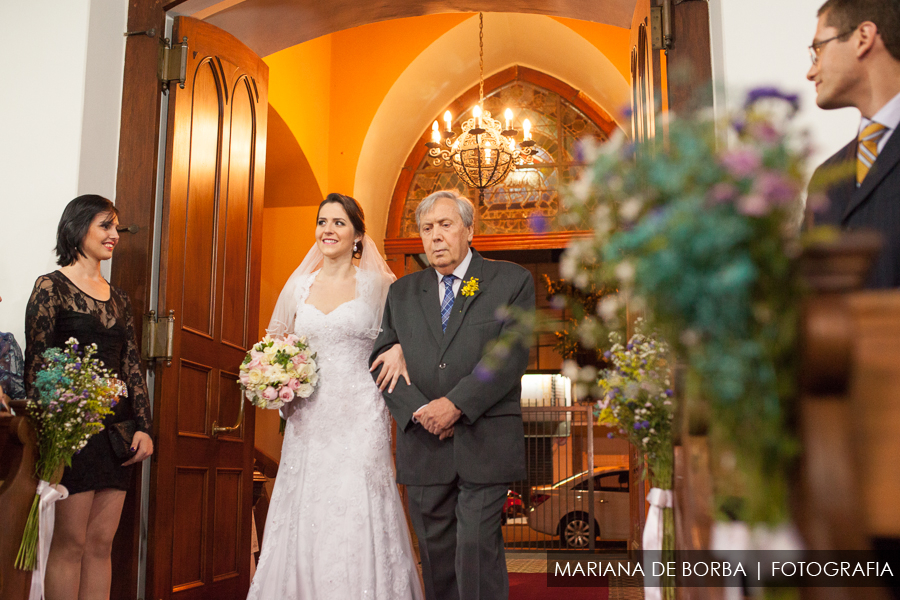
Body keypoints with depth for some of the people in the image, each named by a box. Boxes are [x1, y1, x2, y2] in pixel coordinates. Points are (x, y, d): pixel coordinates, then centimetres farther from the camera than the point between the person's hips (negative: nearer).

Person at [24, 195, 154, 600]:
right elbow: (35, 363, -7)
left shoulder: (118, 297, 17)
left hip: (118, 427, 6)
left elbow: (132, 365, 14)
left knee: (102, 543, 6)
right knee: (71, 542, -4)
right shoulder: (52, 287, -1)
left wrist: (144, 426, 5)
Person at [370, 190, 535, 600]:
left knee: (477, 549, -6)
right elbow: (382, 359, 7)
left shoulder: (511, 281, 3)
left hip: (484, 443, -3)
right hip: (423, 445, 4)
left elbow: (511, 354, -8)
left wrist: (457, 404, -16)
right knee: (435, 554, 9)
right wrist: (418, 410, -9)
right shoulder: (402, 292, 15)